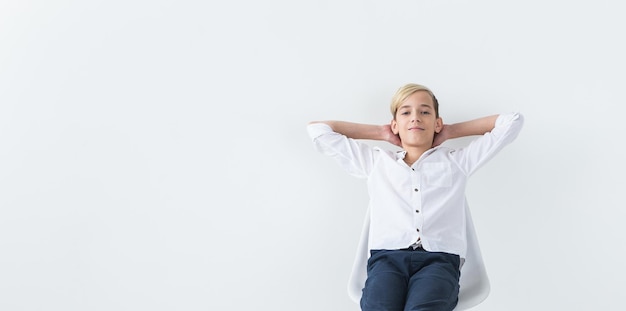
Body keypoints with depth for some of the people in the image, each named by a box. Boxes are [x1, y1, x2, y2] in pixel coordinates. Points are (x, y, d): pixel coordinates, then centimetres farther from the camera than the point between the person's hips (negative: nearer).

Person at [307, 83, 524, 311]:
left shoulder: (457, 161, 27)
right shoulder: (375, 162, 28)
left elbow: (512, 122, 27)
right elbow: (317, 130, 30)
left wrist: (451, 131, 30)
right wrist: (380, 132, 32)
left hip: (439, 259, 0)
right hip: (387, 257, 1)